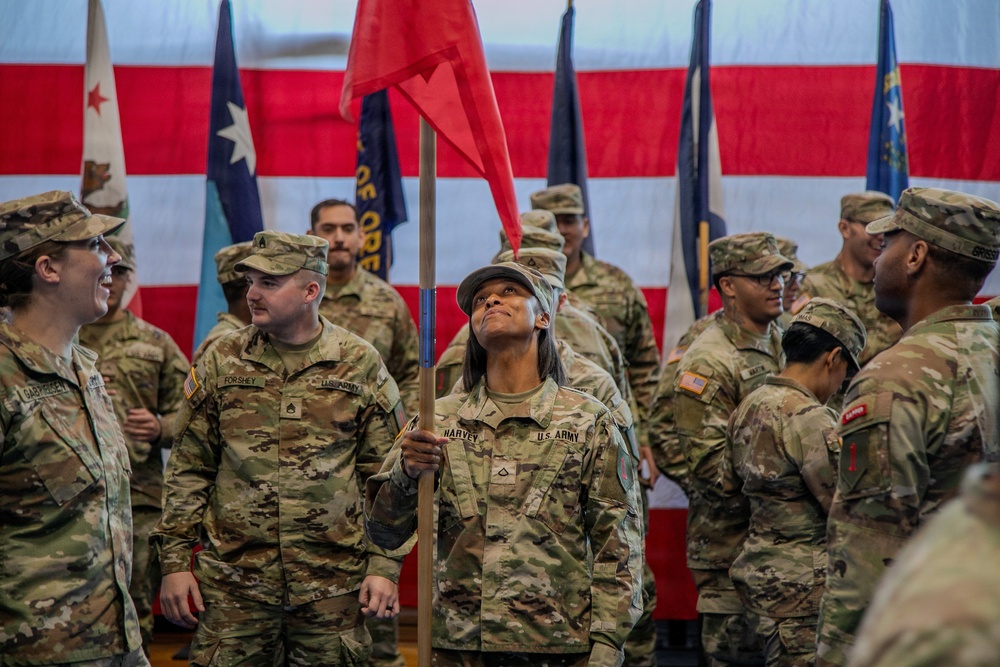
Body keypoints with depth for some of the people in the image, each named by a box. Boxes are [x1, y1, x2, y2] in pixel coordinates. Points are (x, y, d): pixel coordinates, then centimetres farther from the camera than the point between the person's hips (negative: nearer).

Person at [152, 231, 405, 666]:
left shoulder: (360, 365, 2)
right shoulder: (222, 361, 5)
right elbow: (188, 468, 7)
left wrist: (385, 566, -3)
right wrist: (175, 561, 2)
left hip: (334, 585, -1)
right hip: (233, 582, 1)